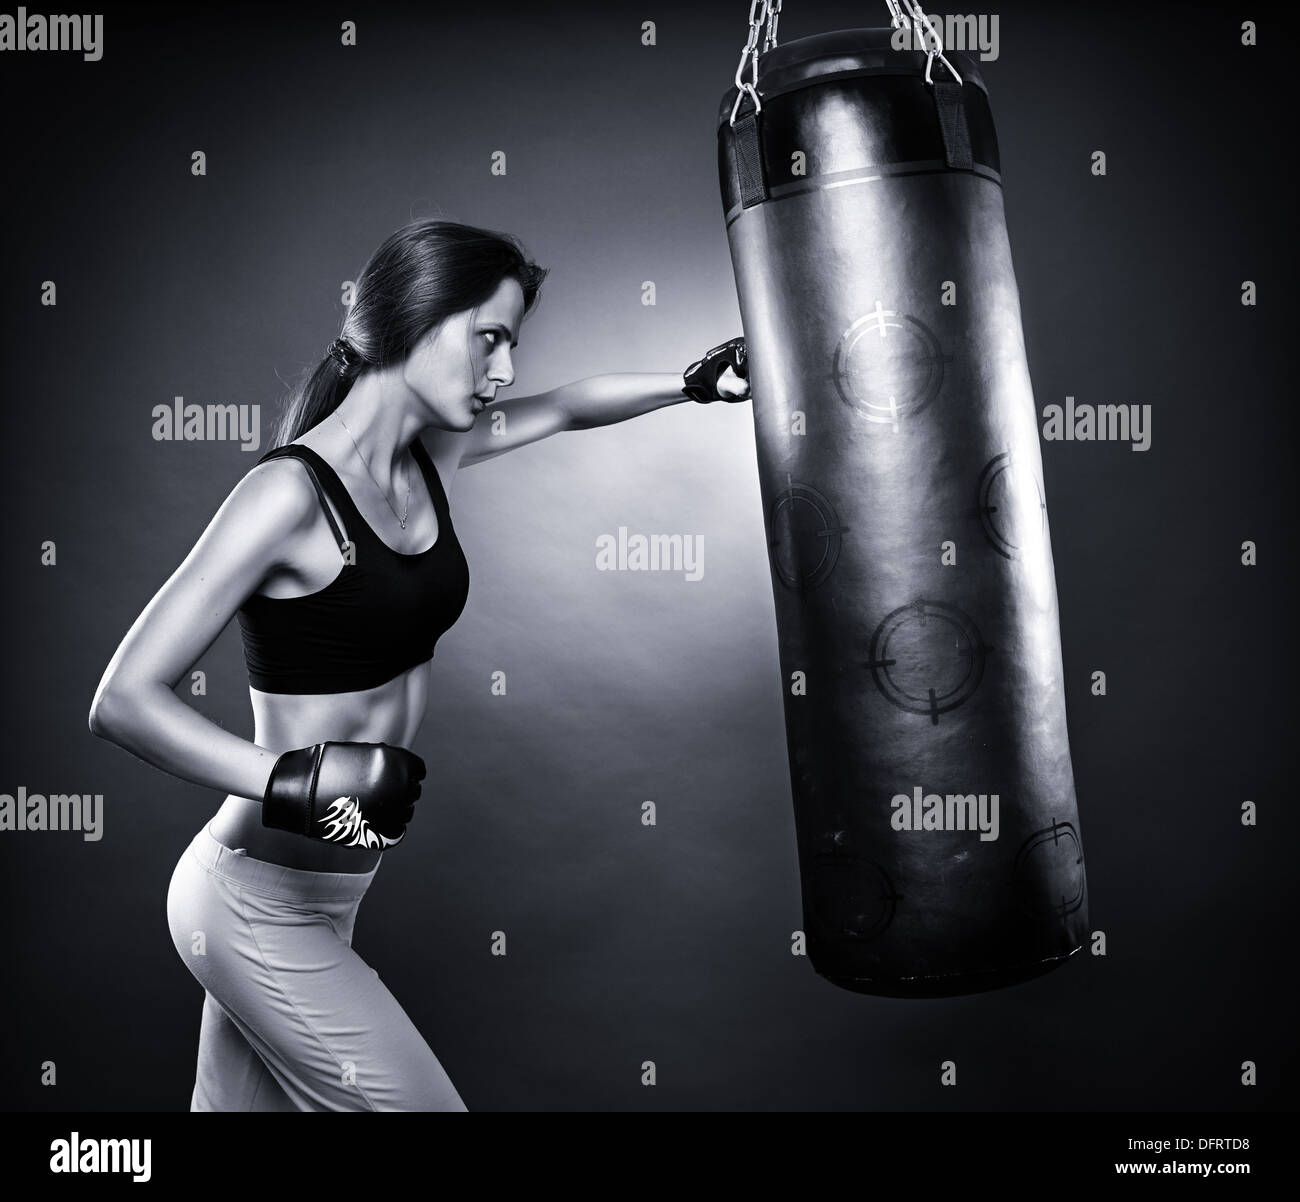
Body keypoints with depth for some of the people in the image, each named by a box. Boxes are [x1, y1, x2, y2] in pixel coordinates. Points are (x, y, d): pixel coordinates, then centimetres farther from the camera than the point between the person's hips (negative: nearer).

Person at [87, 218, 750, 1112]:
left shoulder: (431, 457, 2)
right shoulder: (291, 492, -21)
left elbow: (562, 409, 20)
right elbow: (123, 701, -22)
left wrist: (691, 384, 15)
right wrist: (292, 779, -35)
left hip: (328, 894, 7)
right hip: (262, 907, -7)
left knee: (246, 1102, 19)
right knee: (416, 1098, 2)